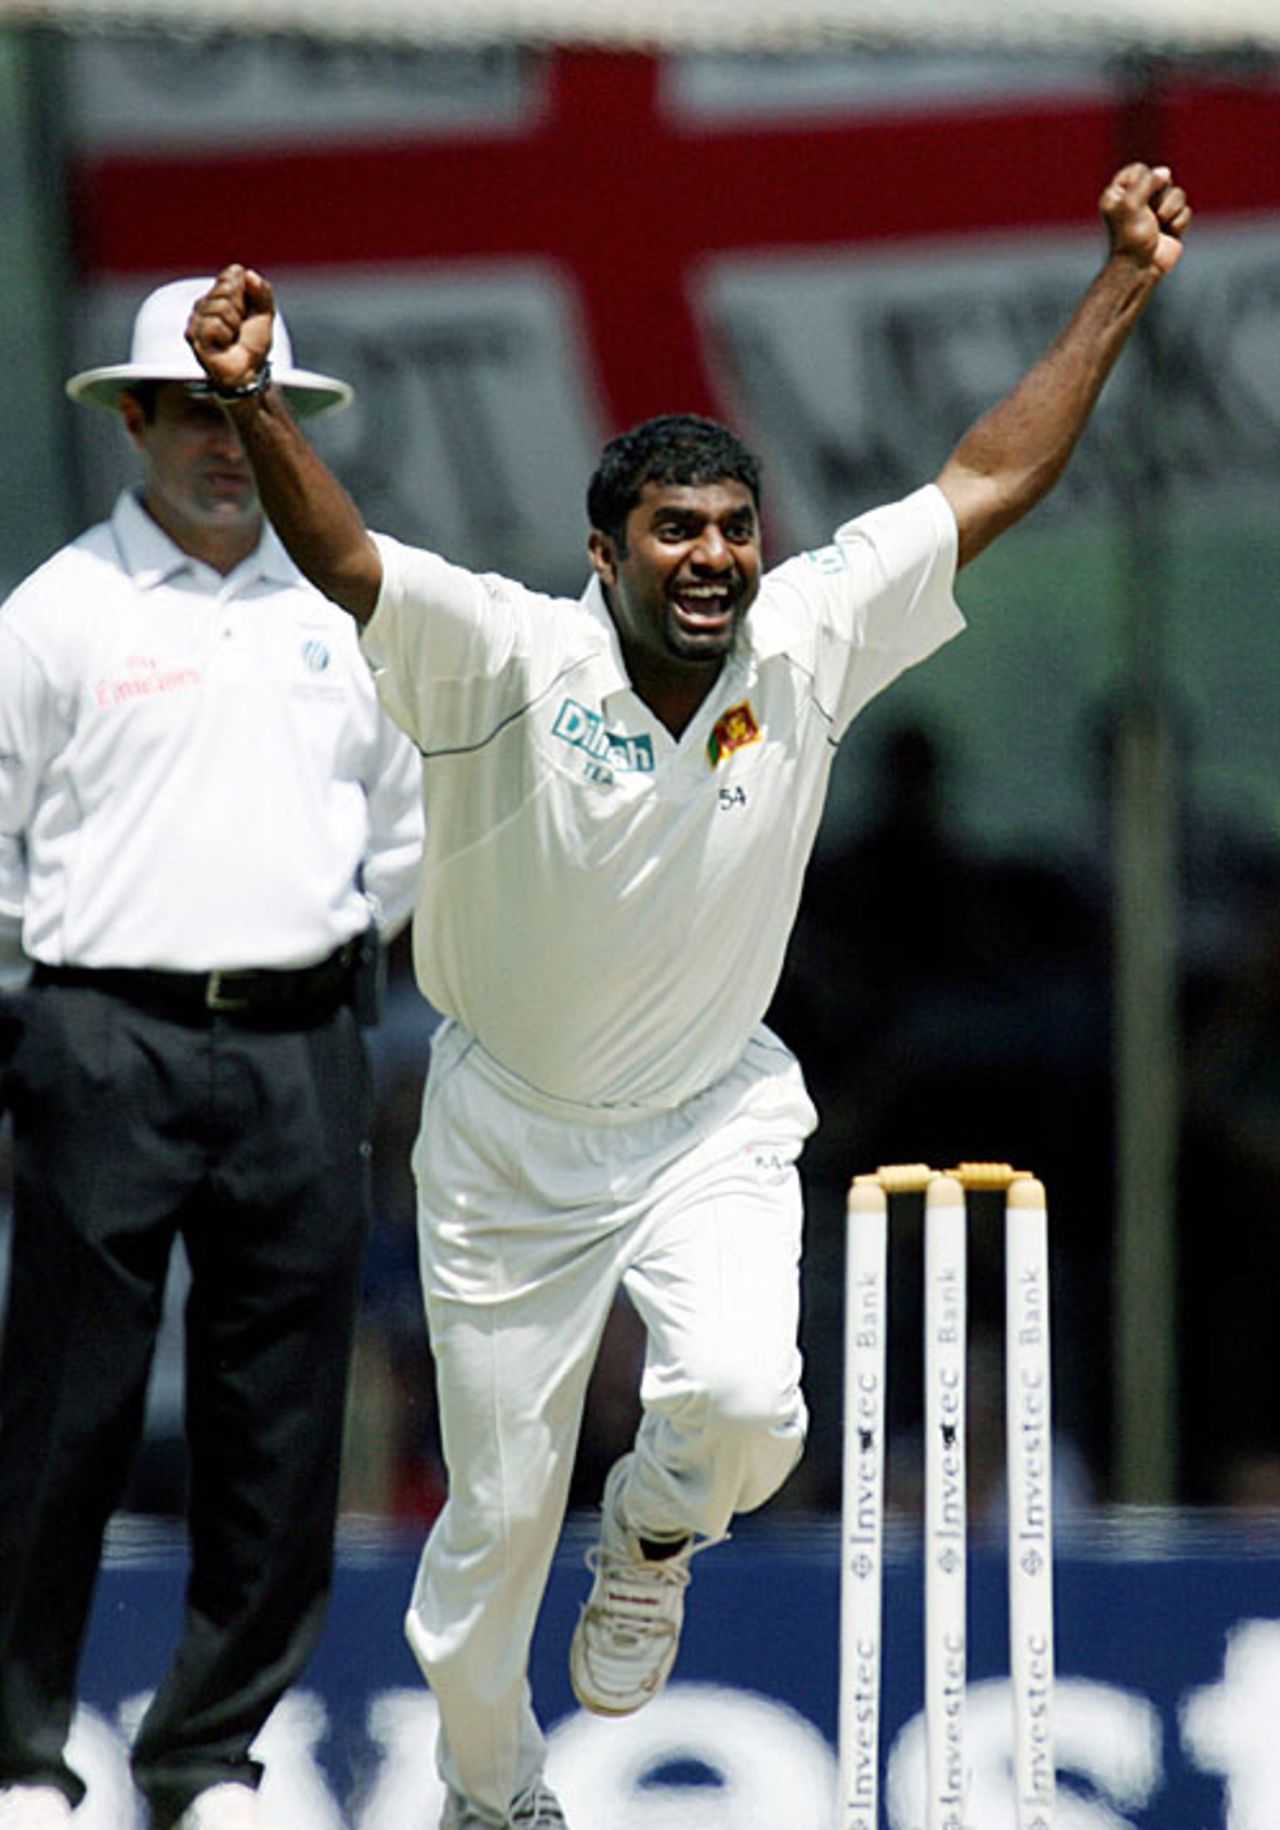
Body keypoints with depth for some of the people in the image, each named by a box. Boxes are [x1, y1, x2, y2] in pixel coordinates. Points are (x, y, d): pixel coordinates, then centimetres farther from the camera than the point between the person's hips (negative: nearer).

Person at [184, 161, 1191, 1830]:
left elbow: (989, 484, -6)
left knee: (740, 1401, -25)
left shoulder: (809, 643, -10)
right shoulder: (511, 661, -20)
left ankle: (654, 1536, 12)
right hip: (511, 1141, -2)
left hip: (713, 1126, 2)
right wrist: (254, 403, -51)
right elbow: (342, 558, -33)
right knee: (499, 1504, 7)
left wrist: (1124, 287, -8)